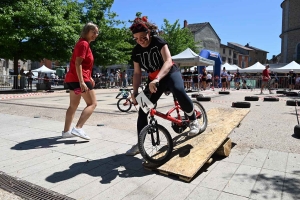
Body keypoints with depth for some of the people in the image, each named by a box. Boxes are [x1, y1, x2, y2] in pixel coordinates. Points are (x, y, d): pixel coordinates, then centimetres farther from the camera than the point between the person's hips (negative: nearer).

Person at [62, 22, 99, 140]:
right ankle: (78, 128, -15)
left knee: (73, 105, 14)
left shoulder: (83, 43, 21)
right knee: (92, 104, -6)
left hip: (72, 78, 10)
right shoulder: (84, 43, -10)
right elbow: (78, 63, -20)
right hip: (79, 79, -10)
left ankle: (66, 131, 20)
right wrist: (82, 82, -27)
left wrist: (89, 77, 26)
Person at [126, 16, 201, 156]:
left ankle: (193, 121, -12)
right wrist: (134, 92, -12)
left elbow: (168, 62, -31)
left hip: (170, 73, -4)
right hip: (153, 79, 5)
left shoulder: (158, 42, -18)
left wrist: (156, 79, -47)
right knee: (142, 110, -4)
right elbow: (137, 73, 0)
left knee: (179, 92, -39)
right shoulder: (136, 51, -5)